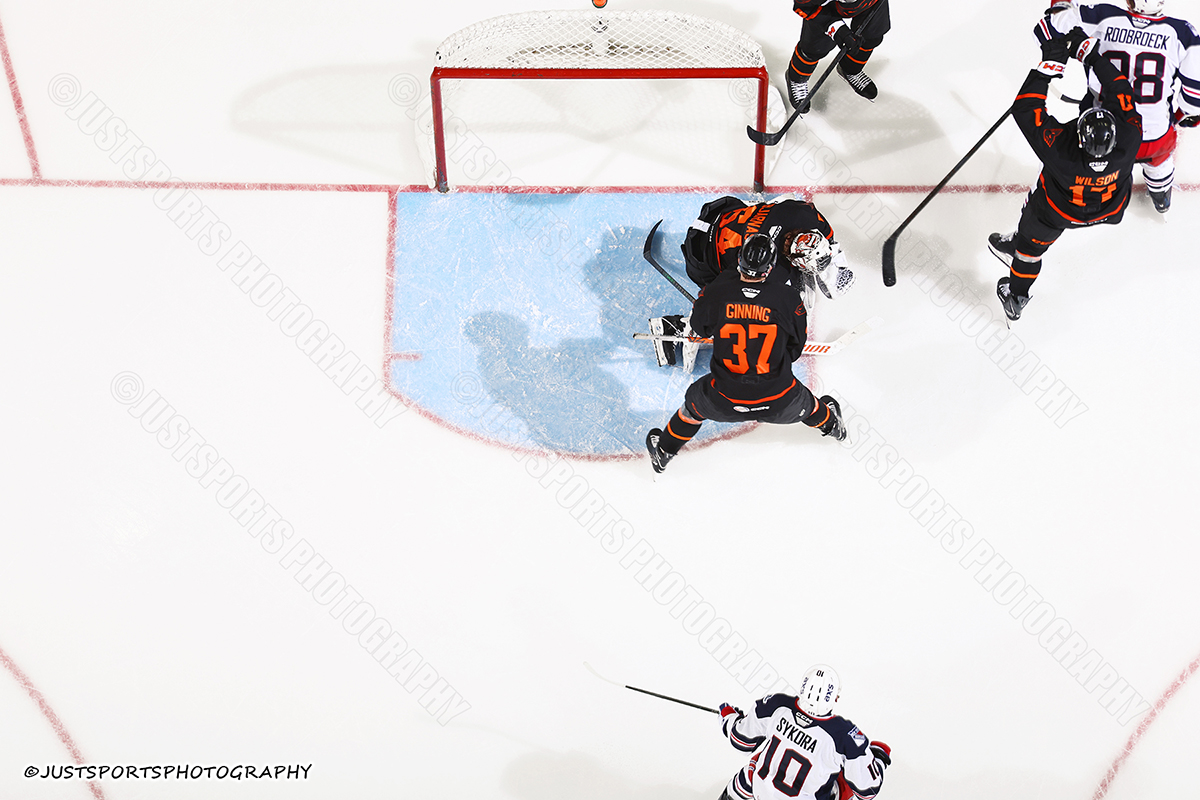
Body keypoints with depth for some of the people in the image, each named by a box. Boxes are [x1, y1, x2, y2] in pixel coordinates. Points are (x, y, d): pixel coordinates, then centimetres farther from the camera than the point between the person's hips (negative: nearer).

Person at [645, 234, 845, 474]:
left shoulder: (716, 292, -14)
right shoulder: (787, 297, -13)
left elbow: (699, 328, 8)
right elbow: (796, 347, 1)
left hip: (724, 401, 0)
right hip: (779, 403, 1)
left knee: (695, 402, 32)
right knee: (801, 400, 35)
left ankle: (664, 449, 48)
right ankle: (830, 423, 65)